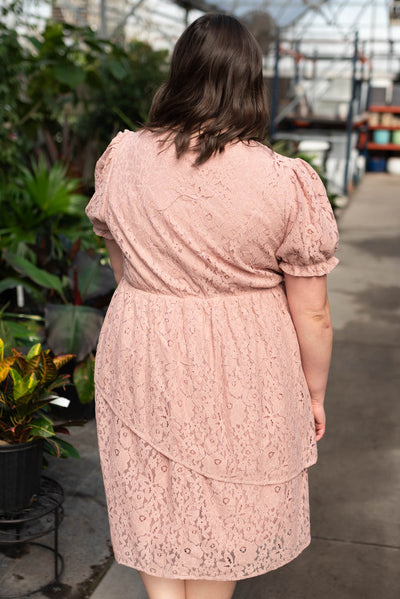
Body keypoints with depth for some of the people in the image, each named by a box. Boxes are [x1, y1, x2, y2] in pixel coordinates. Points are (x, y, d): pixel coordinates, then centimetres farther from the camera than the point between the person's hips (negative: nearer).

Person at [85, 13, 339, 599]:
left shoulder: (121, 156, -6)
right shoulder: (288, 183, -17)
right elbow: (312, 314, -11)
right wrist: (314, 394, 6)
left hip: (139, 360, 2)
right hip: (240, 377, -1)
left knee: (152, 505, 19)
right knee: (220, 514, 20)